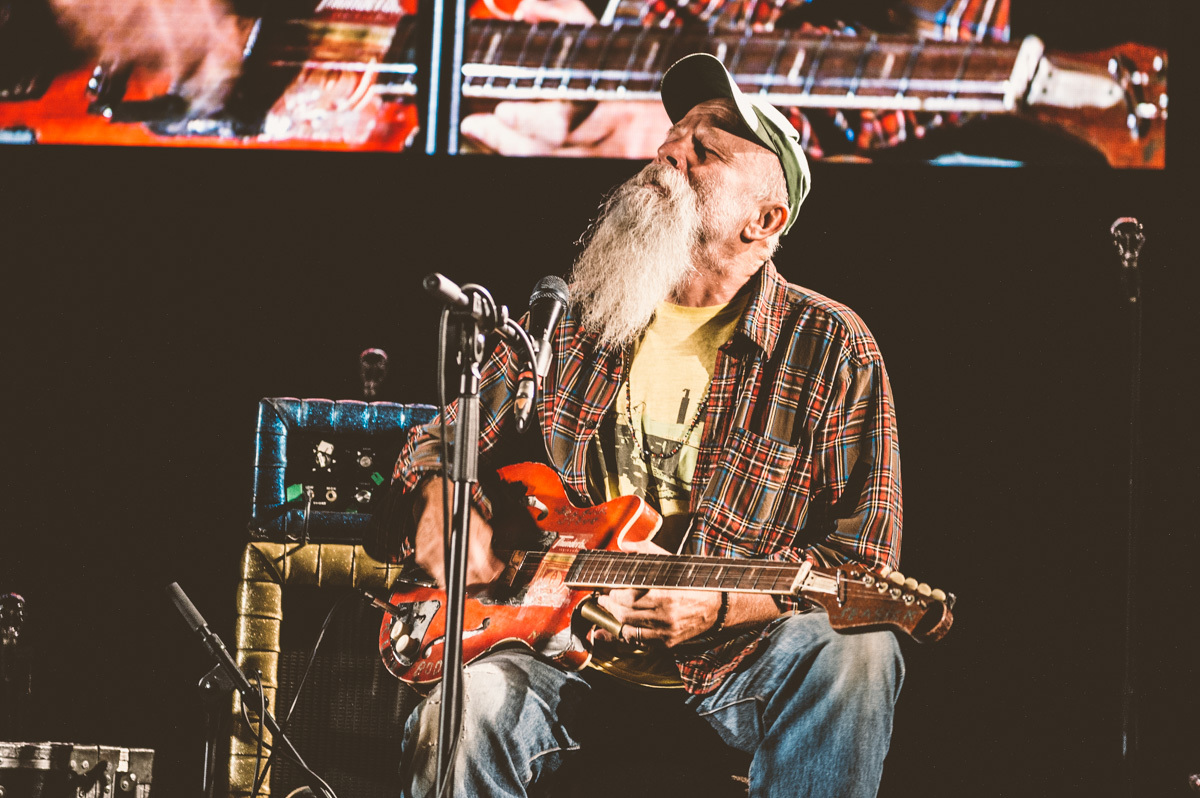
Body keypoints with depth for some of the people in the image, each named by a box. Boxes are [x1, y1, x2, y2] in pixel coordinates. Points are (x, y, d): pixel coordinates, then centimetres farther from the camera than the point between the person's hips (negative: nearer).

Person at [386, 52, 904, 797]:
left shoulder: (832, 350, 0)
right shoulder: (572, 317, 11)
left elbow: (861, 561, -3)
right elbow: (444, 439, 23)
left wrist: (721, 603, -18)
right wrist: (438, 500, -1)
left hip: (734, 655, -1)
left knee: (854, 652, -32)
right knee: (469, 712, -31)